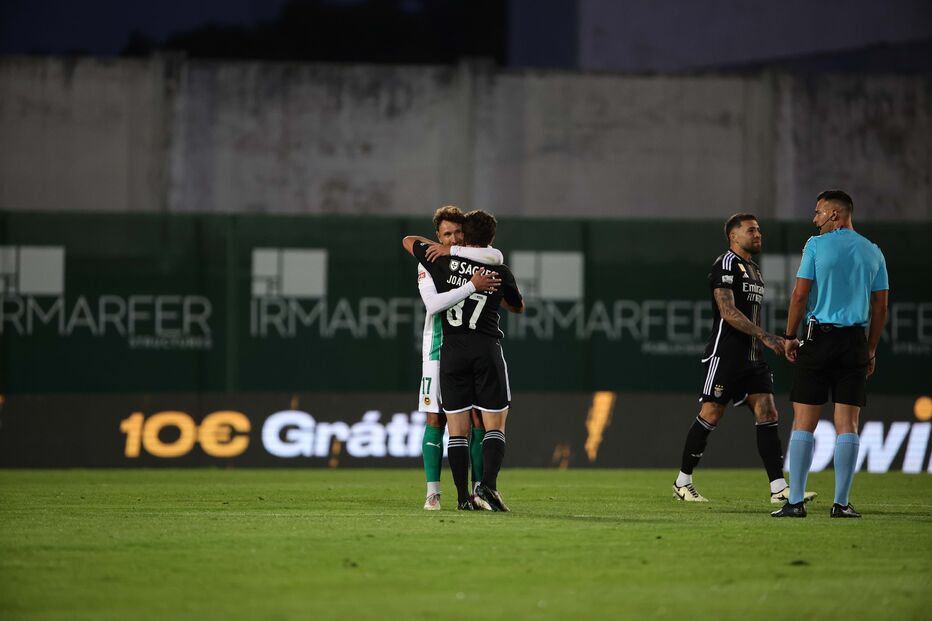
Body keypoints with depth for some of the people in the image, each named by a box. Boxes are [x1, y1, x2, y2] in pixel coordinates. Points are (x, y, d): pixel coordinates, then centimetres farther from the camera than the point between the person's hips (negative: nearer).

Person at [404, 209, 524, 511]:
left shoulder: (444, 262, 3)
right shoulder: (500, 273, 3)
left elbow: (408, 241, 21)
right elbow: (518, 306, 23)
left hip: (452, 350, 1)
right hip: (487, 349, -1)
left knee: (457, 429, 3)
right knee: (495, 425, 3)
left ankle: (463, 496, 0)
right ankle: (488, 484, -16)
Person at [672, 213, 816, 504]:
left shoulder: (754, 270, 19)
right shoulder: (726, 265, -9)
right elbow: (728, 312, -19)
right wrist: (764, 336, -25)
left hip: (752, 358, 8)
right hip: (725, 355, -8)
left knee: (767, 414, -3)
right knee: (710, 415, -4)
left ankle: (779, 489, -8)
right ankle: (682, 483, 9)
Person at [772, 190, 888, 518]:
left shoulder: (816, 246, -3)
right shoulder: (872, 252, 9)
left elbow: (800, 295, -7)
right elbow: (880, 307, 10)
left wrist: (789, 337, 2)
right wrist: (871, 350, 17)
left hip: (819, 339, -3)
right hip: (854, 343, 3)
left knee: (803, 422, -1)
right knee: (847, 424, 3)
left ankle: (795, 501, -4)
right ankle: (841, 503, 0)